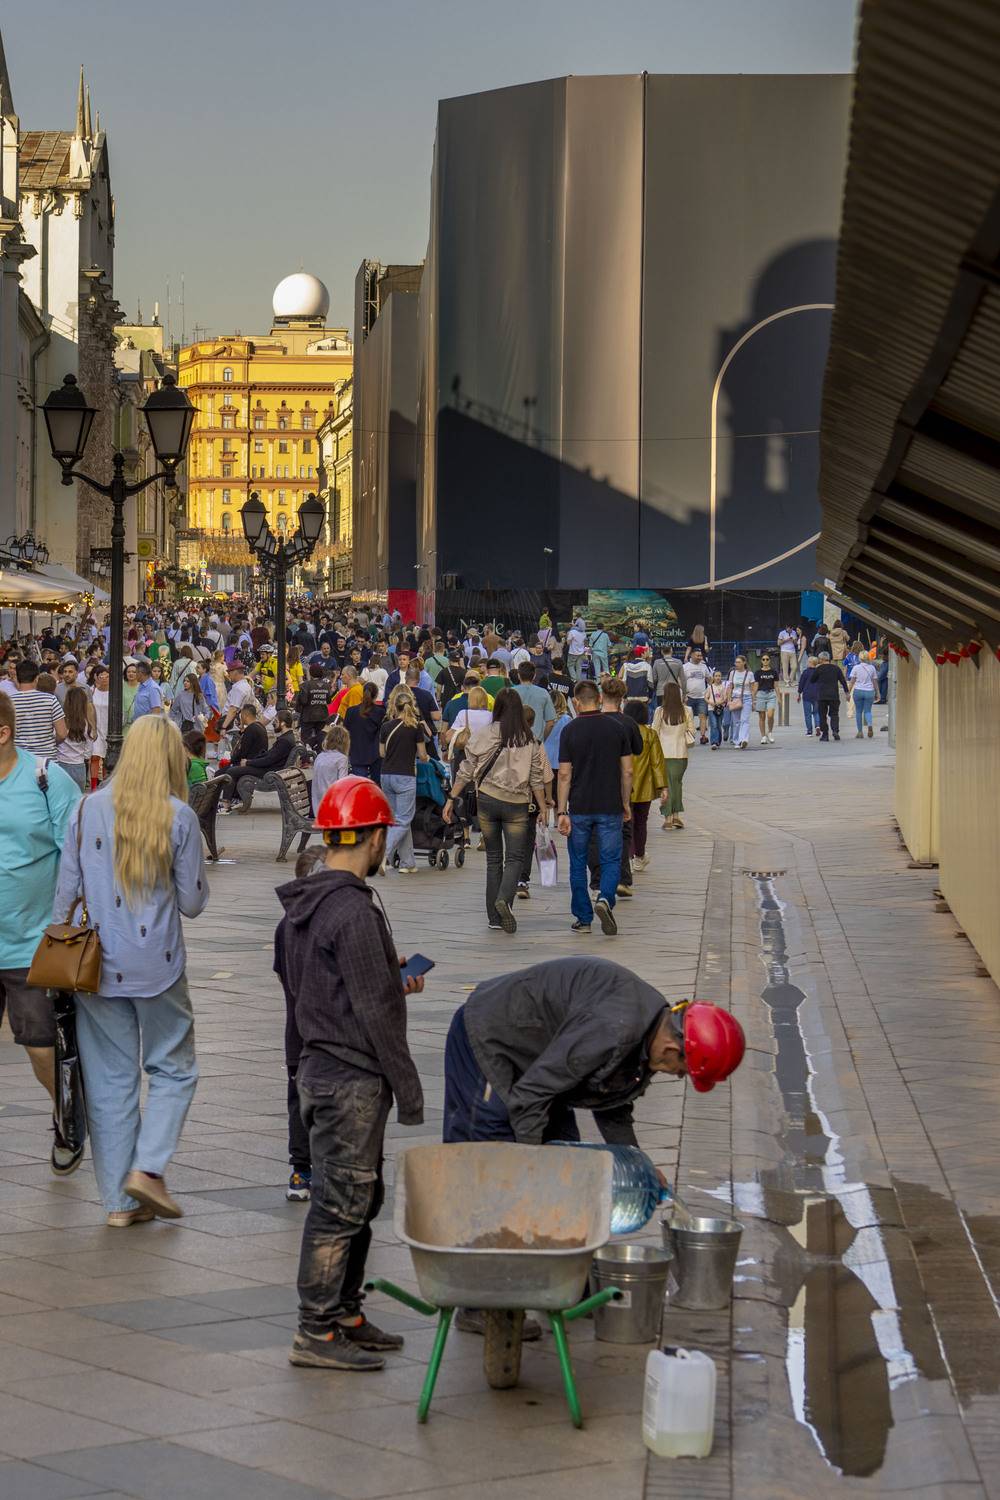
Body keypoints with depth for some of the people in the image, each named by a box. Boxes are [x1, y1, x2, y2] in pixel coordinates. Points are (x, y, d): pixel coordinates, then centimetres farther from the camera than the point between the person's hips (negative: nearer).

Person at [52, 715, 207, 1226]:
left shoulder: (88, 810, 0)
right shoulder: (178, 817, -8)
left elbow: (66, 891, 3)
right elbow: (193, 902, -2)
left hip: (97, 966, 3)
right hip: (157, 967, -3)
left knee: (109, 1079, 9)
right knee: (172, 1069, 14)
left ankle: (119, 1201, 11)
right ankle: (148, 1166, -4)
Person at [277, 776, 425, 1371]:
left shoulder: (304, 906, 10)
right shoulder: (354, 911, -20)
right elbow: (374, 1009, -20)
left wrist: (390, 976, 23)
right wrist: (408, 1086, -14)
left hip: (320, 1067, 10)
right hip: (352, 1080, -10)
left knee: (359, 1195, 18)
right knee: (342, 1204, -3)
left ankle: (346, 1314, 26)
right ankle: (316, 1332, 2)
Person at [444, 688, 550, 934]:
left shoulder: (483, 735, -3)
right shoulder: (530, 740, -1)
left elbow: (466, 771, -2)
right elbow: (537, 778, 2)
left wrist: (452, 799, 4)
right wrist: (543, 807, 10)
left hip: (487, 800, 1)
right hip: (517, 804, -1)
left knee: (493, 858, 11)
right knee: (515, 857, 5)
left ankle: (494, 918, 12)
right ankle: (505, 898, -24)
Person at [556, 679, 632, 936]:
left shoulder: (570, 730, -5)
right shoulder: (617, 727, 0)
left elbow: (564, 774, -7)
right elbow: (627, 771, 2)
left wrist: (562, 811, -5)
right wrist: (626, 803, 14)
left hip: (579, 808, -1)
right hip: (610, 806, 1)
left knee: (578, 863, 11)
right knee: (611, 860, 8)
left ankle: (583, 918, 13)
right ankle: (605, 899, -18)